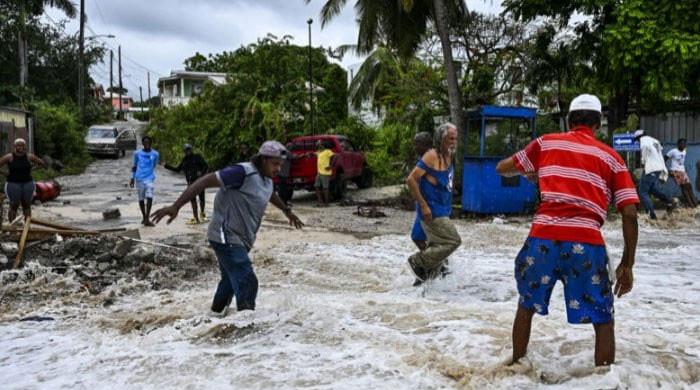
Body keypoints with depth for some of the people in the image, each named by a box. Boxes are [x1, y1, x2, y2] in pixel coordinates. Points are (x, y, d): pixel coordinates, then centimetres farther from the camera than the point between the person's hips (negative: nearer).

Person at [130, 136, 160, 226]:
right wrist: (132, 178, 7)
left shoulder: (155, 154, 3)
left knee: (149, 197, -16)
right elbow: (134, 166, 11)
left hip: (150, 178, -1)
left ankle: (147, 219, -15)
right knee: (141, 198, 8)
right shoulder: (137, 153, 4)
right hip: (139, 179, 1)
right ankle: (144, 217, 23)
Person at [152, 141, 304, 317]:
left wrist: (287, 211, 47)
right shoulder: (243, 172, -21)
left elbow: (271, 195, 32)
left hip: (242, 240, 10)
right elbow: (206, 181, -25)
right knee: (247, 283, -16)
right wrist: (175, 207, -30)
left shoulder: (266, 180, 8)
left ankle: (216, 314, 44)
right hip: (227, 238, -10)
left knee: (231, 279, 23)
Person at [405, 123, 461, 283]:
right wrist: (423, 205, -22)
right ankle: (417, 261, 0)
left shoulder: (448, 157, 11)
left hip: (442, 212, 9)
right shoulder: (432, 156, -16)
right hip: (433, 212, -9)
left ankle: (423, 278, 25)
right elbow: (411, 179, -21)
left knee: (437, 246, 14)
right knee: (453, 241, -10)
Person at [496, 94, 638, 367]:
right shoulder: (611, 157, 14)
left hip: (543, 238, 2)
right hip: (586, 243, -1)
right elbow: (630, 214, 7)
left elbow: (502, 168, 26)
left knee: (526, 305, 24)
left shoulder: (546, 143, 15)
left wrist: (527, 171, 46)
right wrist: (627, 264, 13)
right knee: (603, 321, 14)